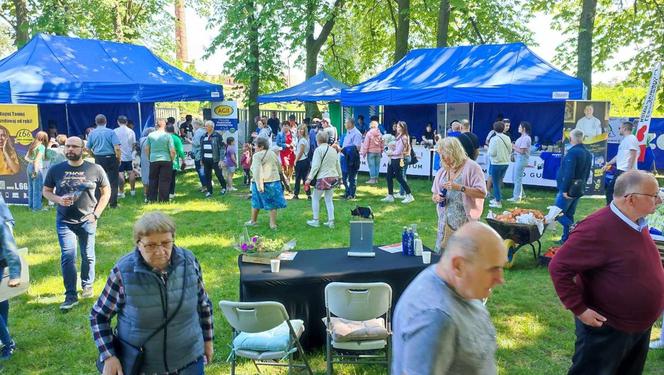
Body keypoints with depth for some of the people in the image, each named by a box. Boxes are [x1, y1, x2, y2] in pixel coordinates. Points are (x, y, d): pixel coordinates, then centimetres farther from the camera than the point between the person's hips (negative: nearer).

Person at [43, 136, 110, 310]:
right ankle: (71, 296, 2)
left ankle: (87, 286, 33)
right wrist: (58, 199, -13)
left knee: (88, 256, 11)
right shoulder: (56, 169, 0)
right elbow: (46, 191, 9)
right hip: (64, 221, 0)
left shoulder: (95, 169, -4)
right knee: (67, 257, -6)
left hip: (87, 220, 0)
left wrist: (96, 213, -4)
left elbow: (106, 192, 3)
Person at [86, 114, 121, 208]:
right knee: (113, 182, 5)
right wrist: (119, 158, -2)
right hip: (111, 158, -3)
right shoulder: (111, 132, -8)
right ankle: (113, 203, 7)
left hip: (98, 160, 3)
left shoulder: (92, 133, 2)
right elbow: (117, 148, -15)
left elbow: (88, 148, 5)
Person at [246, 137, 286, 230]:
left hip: (263, 183, -4)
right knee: (272, 204, 8)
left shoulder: (257, 155, -11)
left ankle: (253, 221, 28)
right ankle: (273, 224, 8)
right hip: (274, 181, 4)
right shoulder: (273, 154, 7)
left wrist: (259, 186, -23)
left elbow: (257, 171, -21)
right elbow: (279, 167, 17)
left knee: (256, 202, 15)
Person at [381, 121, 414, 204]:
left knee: (399, 178, -3)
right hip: (392, 160, 9)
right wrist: (389, 152, -1)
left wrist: (390, 153, -5)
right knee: (389, 177, 10)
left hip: (397, 160, -9)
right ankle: (390, 196, 19)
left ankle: (409, 196, 6)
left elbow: (398, 152, -17)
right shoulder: (398, 136, 12)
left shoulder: (403, 138, -14)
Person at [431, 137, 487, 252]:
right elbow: (434, 195, 19)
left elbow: (482, 193, -13)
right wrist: (436, 198, -4)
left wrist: (459, 187, -22)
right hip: (446, 221, 5)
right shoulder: (442, 171, 12)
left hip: (466, 222, -5)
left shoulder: (471, 167, -5)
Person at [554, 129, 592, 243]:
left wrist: (565, 190, -22)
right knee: (568, 215, 15)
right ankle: (566, 239, 19)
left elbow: (568, 173, -24)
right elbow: (587, 173, 18)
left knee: (558, 214, -6)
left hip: (568, 191, -9)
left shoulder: (572, 152, -18)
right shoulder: (588, 153, 12)